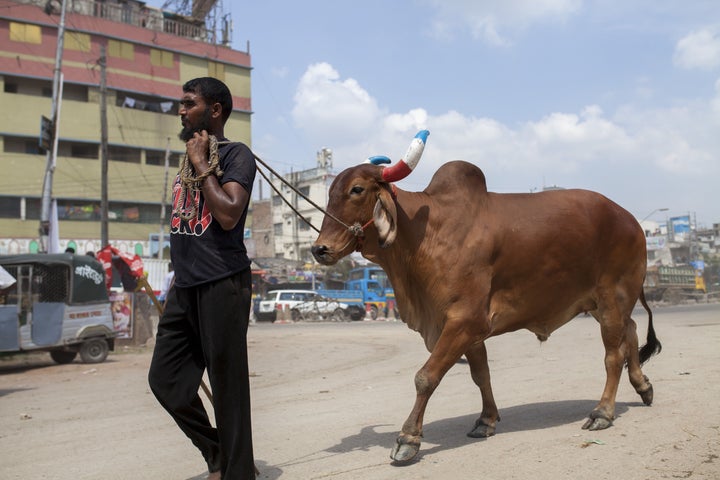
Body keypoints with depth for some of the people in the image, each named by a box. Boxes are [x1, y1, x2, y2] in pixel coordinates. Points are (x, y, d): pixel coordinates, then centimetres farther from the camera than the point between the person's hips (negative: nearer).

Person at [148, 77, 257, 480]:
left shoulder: (236, 154, -4)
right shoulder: (191, 157, 19)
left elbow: (229, 215, -19)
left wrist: (201, 165, -11)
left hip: (222, 284, -8)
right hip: (185, 285, 8)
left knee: (228, 386, -1)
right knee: (165, 379, 10)